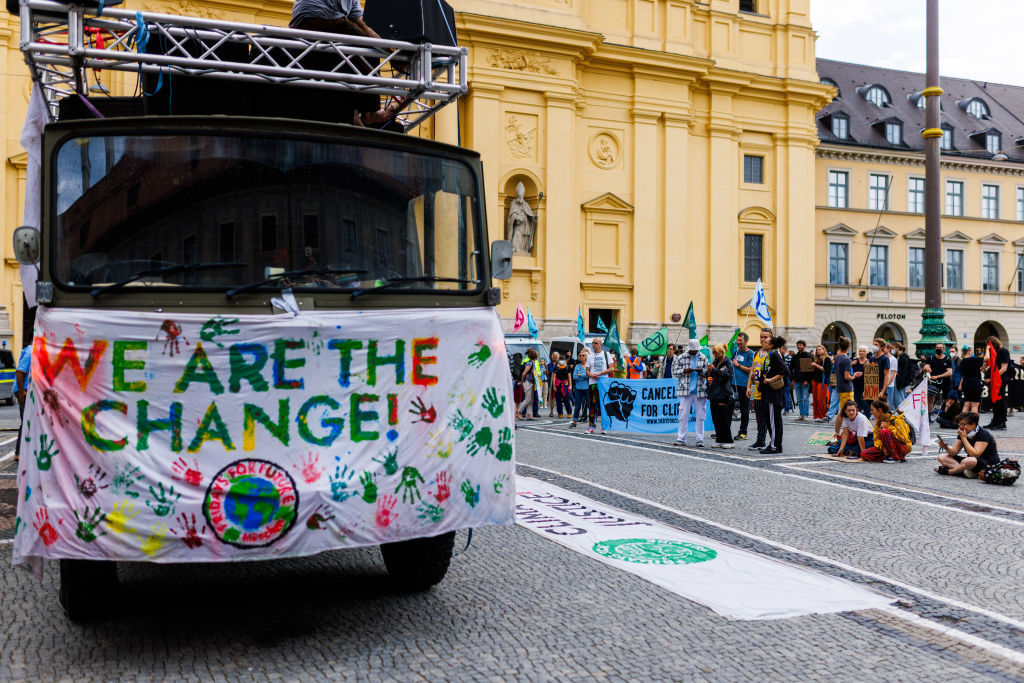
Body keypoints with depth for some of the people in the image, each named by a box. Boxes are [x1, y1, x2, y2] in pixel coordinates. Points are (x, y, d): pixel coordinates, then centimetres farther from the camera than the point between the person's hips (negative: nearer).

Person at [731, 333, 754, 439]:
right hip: (732, 383, 6)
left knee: (744, 409, 3)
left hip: (743, 385, -6)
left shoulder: (750, 354, -6)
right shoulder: (736, 351, 12)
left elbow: (750, 370, -12)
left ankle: (743, 432, 10)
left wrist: (738, 365, -10)